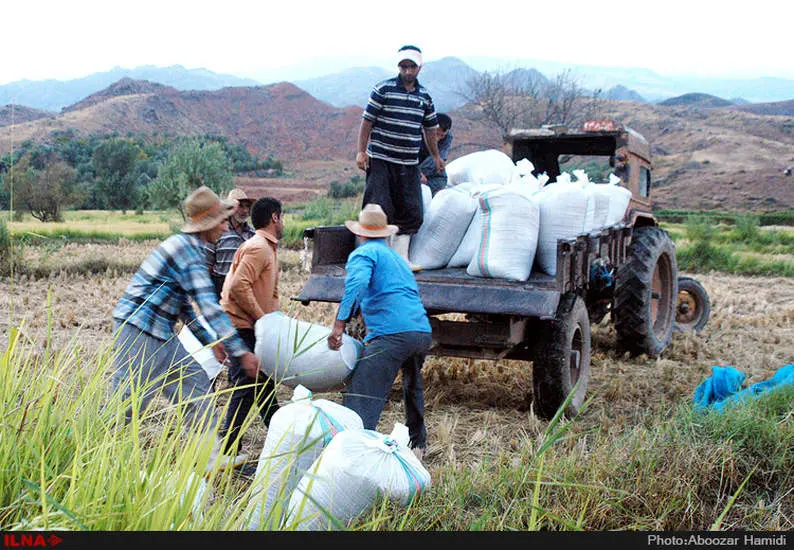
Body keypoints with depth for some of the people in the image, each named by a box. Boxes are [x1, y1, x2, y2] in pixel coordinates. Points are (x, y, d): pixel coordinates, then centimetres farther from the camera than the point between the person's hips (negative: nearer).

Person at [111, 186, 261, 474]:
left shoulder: (188, 246, 14)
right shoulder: (187, 249, -18)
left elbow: (185, 305, 22)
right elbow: (209, 306, -24)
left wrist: (209, 340, 22)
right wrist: (241, 352, -23)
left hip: (160, 334, 10)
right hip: (138, 330, -10)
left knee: (195, 381, 10)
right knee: (127, 401, -5)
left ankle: (213, 458, 15)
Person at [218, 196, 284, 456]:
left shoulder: (268, 248, 18)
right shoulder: (257, 247, -15)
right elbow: (238, 287, -26)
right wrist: (262, 318, -21)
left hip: (252, 328, 11)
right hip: (241, 327, -11)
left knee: (264, 383, 18)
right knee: (246, 388, -9)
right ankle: (228, 452, -4)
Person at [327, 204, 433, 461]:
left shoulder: (363, 254, 6)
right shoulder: (397, 258, 31)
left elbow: (357, 284, -16)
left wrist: (339, 324, -20)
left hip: (392, 334, -9)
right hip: (423, 333, 9)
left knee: (360, 398, -12)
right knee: (412, 387, 33)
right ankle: (417, 444, 44)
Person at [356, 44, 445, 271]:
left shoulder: (425, 96, 12)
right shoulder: (383, 89, -3)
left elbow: (429, 128, 23)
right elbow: (367, 121, -3)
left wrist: (436, 156, 28)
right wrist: (361, 151, -8)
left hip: (409, 165, 5)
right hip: (381, 161, -5)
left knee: (411, 211, 4)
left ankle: (400, 258, 12)